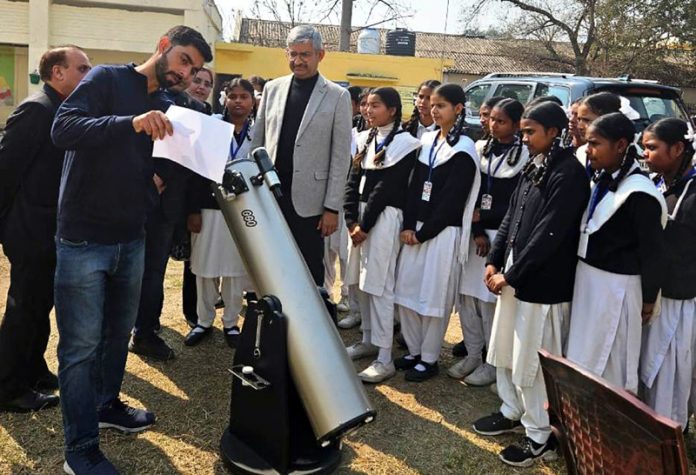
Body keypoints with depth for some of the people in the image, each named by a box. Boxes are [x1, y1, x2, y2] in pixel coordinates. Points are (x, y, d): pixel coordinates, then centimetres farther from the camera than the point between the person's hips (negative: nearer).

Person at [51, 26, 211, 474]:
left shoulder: (163, 106, 14)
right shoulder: (107, 79, -7)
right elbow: (63, 128, -23)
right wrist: (132, 123, -35)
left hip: (131, 239, 7)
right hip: (84, 239, -7)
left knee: (119, 332, 19)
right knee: (81, 345, -1)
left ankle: (107, 404, 41)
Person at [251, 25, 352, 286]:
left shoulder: (337, 96, -2)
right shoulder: (272, 88, 9)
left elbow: (340, 156, -4)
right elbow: (257, 142, 12)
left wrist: (332, 207, -7)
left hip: (308, 201, -3)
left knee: (310, 273, 4)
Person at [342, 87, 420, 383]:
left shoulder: (404, 143, -7)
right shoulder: (365, 139, 14)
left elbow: (386, 188, -12)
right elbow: (353, 181, 9)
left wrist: (365, 225, -13)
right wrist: (351, 219, -2)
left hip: (384, 218, -7)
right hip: (360, 216, 7)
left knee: (379, 286, -8)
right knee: (361, 283, 11)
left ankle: (385, 359, -3)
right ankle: (369, 340, 26)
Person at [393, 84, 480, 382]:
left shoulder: (463, 150, -8)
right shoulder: (427, 141, 11)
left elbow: (452, 200, -12)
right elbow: (415, 186, 8)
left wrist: (423, 233, -11)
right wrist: (408, 226, -3)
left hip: (443, 232, -6)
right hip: (415, 229, 7)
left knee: (434, 297, 1)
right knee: (406, 291, 9)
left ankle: (429, 359, 14)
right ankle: (414, 351, 24)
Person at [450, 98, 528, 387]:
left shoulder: (524, 156, -4)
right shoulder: (481, 150, 9)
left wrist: (482, 217, -9)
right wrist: (477, 232, -8)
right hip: (476, 232, 5)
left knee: (492, 299, -3)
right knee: (466, 293, 7)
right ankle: (473, 354, 23)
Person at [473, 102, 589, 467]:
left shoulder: (569, 173, -16)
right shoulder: (532, 167, 10)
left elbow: (549, 234, -21)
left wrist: (510, 275, -16)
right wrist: (494, 261, 4)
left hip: (543, 283, -8)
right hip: (513, 275, 8)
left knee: (532, 362, 2)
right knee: (504, 351, 19)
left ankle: (539, 436, 18)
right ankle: (512, 411, 38)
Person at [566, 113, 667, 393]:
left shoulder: (639, 193, -20)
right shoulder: (602, 180, 4)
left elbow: (652, 251, -14)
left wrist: (648, 300, -7)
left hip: (616, 286, -8)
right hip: (587, 277, 8)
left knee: (609, 361, 5)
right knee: (584, 355, 19)